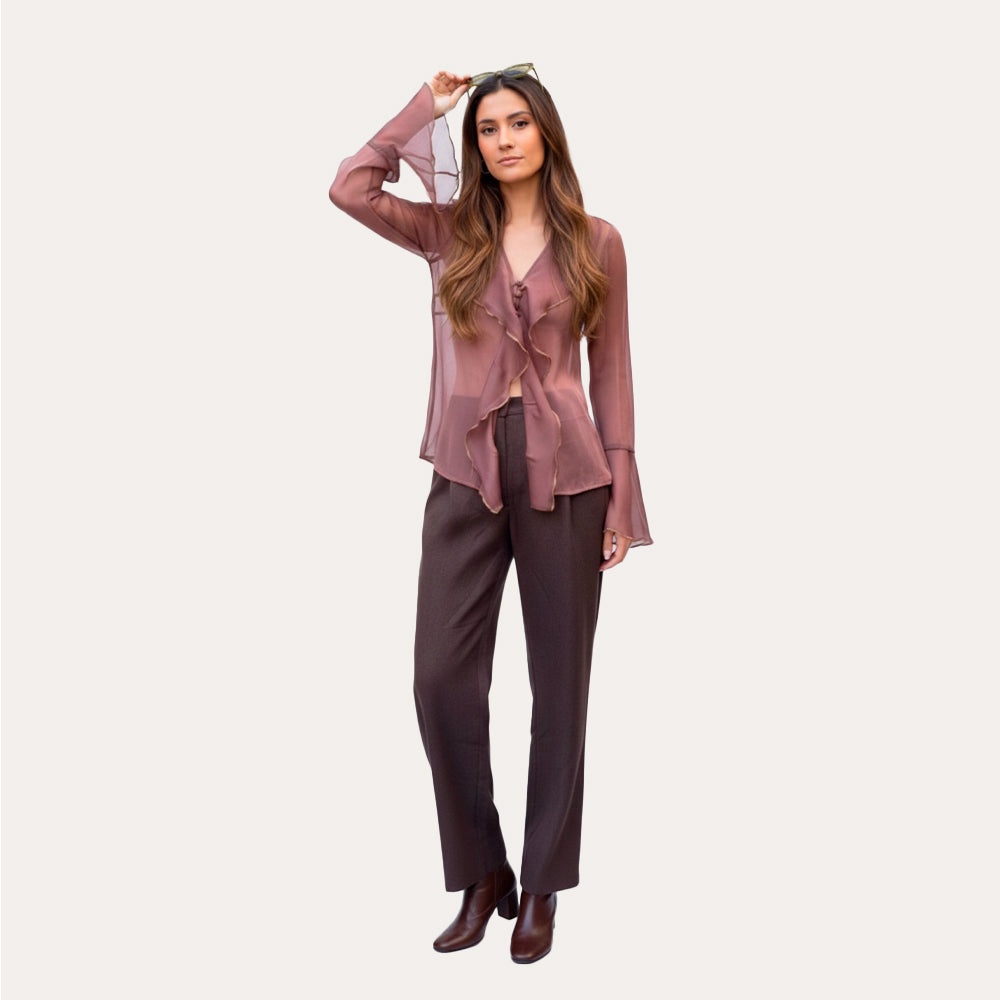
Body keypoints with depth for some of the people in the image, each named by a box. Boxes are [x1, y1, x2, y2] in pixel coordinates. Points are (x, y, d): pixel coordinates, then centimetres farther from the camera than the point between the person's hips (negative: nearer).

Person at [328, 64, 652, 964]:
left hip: (565, 476, -1)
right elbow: (350, 188, -6)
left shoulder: (596, 243, 5)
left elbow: (611, 372, 5)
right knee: (442, 678, -3)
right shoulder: (449, 232, 8)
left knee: (559, 683, 6)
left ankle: (541, 888, 22)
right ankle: (480, 877, 18)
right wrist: (426, 106, 5)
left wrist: (621, 498, 1)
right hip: (466, 473, 1)